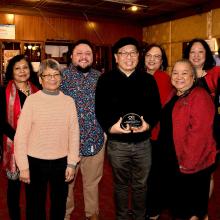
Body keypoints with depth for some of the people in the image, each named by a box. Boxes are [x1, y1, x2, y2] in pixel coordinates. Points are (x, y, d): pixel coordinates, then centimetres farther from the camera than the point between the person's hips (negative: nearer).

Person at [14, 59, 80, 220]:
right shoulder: (32, 100, -7)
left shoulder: (69, 101, -1)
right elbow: (21, 135, -7)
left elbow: (74, 134, 1)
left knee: (59, 205, 19)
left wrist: (71, 163, -1)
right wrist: (23, 167, -7)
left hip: (61, 162, 2)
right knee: (35, 206, 16)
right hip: (35, 162, -2)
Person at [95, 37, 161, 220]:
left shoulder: (148, 80, 5)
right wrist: (110, 127, -23)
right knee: (121, 185, 16)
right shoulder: (106, 80, -1)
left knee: (141, 185, 16)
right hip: (117, 143, -1)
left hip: (143, 142, 2)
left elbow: (156, 108, 2)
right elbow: (100, 110, -6)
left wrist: (148, 123, -17)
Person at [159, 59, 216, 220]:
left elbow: (200, 133, -24)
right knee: (175, 203, 24)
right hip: (171, 161, 8)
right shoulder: (174, 97, 9)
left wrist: (188, 162, -22)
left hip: (193, 165, -8)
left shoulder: (200, 96, -17)